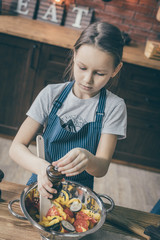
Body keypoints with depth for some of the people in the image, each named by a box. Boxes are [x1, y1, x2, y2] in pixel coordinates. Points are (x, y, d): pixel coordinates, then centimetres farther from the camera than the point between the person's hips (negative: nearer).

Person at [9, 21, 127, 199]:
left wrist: (88, 159, -37)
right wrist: (41, 166, -30)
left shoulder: (114, 106, -9)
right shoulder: (51, 94, -7)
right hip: (42, 185, 1)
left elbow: (102, 169, -13)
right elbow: (17, 147, -9)